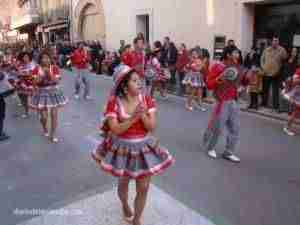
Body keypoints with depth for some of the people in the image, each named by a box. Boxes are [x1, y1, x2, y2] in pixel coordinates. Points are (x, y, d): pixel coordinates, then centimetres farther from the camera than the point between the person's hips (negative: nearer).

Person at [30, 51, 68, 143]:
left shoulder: (55, 68, -5)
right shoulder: (37, 69, -5)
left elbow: (56, 81, -12)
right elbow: (36, 82, -11)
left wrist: (49, 73, -24)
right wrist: (42, 74, -23)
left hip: (54, 92, 1)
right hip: (42, 93, 0)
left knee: (54, 114, 2)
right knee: (44, 116, 1)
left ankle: (52, 135, 18)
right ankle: (45, 129, 38)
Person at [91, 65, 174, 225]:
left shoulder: (147, 100, -9)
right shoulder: (114, 102, -16)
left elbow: (151, 127, -12)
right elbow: (116, 130, -22)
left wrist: (143, 115, -30)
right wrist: (134, 117, -32)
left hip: (144, 148, 2)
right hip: (123, 148, -1)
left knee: (143, 188, 7)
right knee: (123, 182, 23)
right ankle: (125, 205, 57)